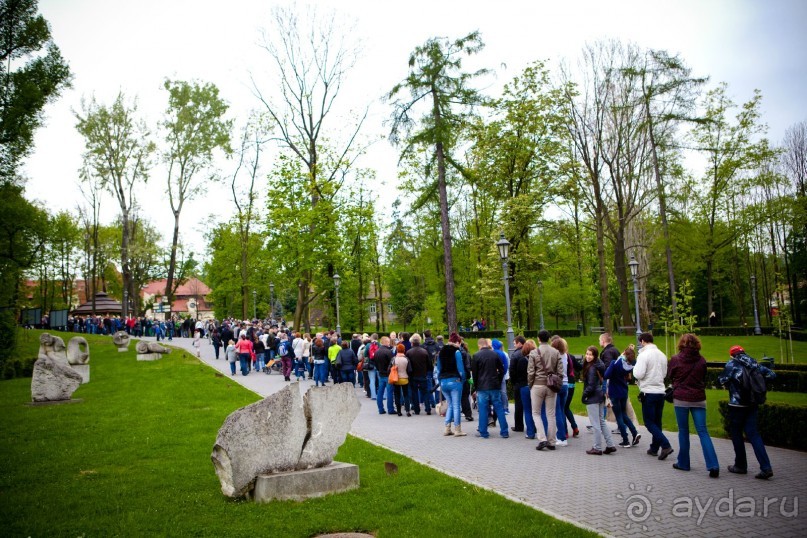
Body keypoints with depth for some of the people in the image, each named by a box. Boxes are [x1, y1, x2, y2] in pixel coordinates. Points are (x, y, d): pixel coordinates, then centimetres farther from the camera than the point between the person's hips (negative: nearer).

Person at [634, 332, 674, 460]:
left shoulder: (644, 355, -14)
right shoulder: (661, 355, 8)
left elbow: (638, 374, -18)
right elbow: (664, 373, 16)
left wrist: (635, 368, 1)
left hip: (648, 392, -7)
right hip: (661, 391, 7)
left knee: (649, 422, 0)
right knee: (657, 422, 15)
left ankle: (666, 446, -14)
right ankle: (654, 448, 21)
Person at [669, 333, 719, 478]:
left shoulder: (675, 359, -7)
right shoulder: (701, 360, 0)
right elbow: (703, 378, 12)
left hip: (681, 398, -2)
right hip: (698, 399, 2)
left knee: (683, 431, 9)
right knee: (703, 432, 2)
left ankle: (683, 463, 16)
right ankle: (713, 465, -7)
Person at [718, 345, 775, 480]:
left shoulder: (732, 364, -7)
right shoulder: (754, 364, 7)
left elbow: (721, 380, -8)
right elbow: (772, 375, 8)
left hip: (737, 404, -5)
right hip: (752, 404, 5)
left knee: (736, 434, 9)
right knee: (753, 433, 5)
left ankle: (740, 465, 15)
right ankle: (766, 467, -6)